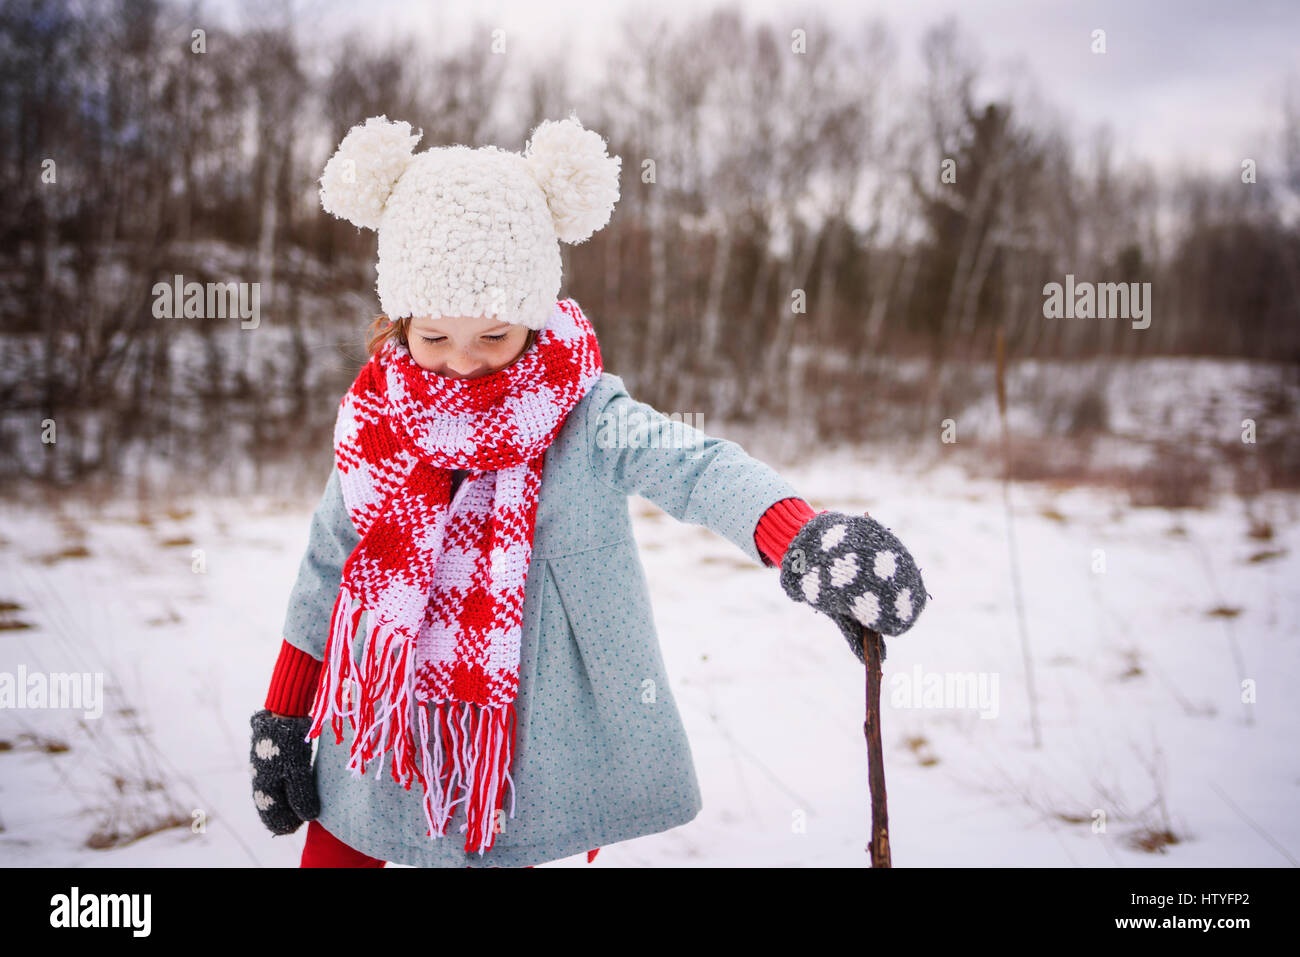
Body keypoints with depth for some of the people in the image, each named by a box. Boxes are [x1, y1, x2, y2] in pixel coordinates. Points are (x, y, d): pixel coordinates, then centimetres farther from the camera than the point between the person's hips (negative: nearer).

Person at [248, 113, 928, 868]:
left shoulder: (584, 418, -13)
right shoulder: (377, 424, -2)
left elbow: (696, 467, -31)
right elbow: (328, 566, 8)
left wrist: (805, 540, -51)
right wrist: (282, 716, 11)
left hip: (526, 744, -3)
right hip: (380, 739, 3)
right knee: (331, 847, 12)